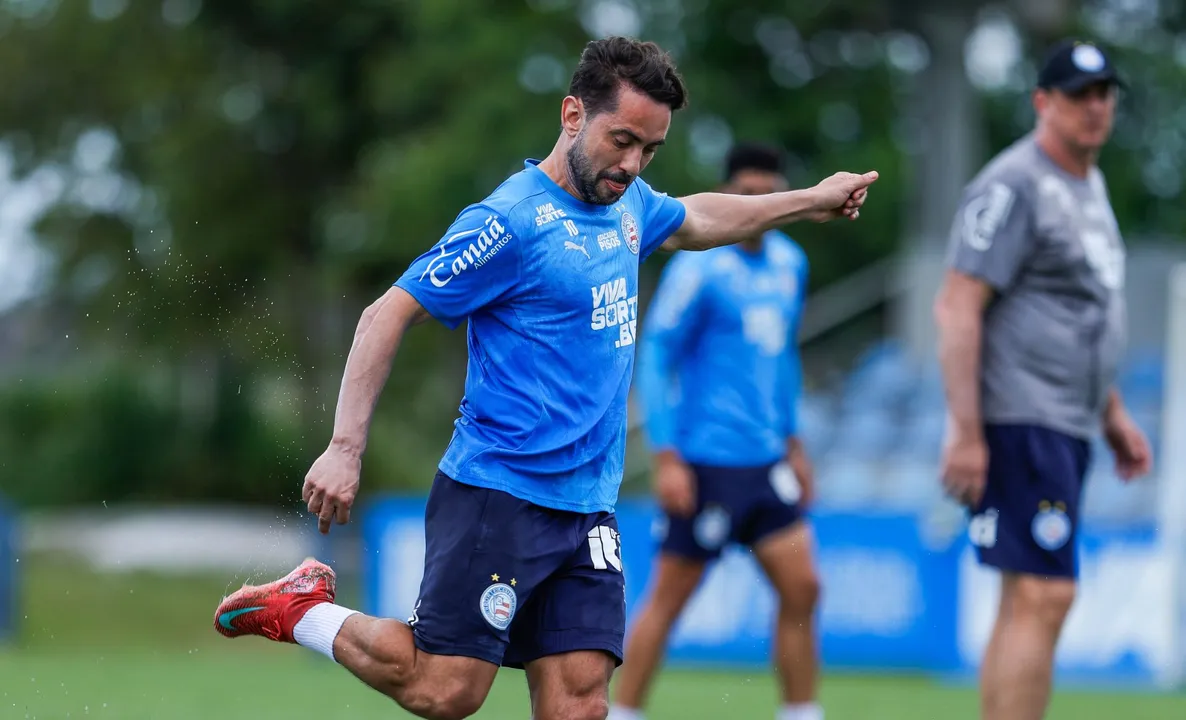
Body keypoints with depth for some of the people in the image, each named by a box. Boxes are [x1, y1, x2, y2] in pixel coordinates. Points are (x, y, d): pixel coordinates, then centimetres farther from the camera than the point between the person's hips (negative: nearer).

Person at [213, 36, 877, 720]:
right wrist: (345, 449, -16)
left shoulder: (628, 203, 12)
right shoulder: (510, 221, -13)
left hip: (588, 507, 7)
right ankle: (303, 610, 11)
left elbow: (694, 220, 37)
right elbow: (388, 315, -11)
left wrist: (810, 201, 41)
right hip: (497, 497, -7)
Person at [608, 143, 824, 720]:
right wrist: (666, 456, -16)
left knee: (801, 588, 0)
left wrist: (792, 443, 20)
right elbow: (655, 358, -10)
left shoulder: (789, 263, 11)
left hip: (766, 464, 6)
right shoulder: (699, 267, -11)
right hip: (707, 463, -6)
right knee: (670, 597, -2)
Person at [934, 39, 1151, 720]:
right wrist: (966, 432, -20)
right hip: (1021, 423, -10)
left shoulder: (1090, 184, 20)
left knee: (1028, 605, 9)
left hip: (1067, 428, 10)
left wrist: (1113, 413, 26)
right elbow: (957, 307, -15)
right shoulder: (1014, 185, -10)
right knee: (1043, 599, -15)